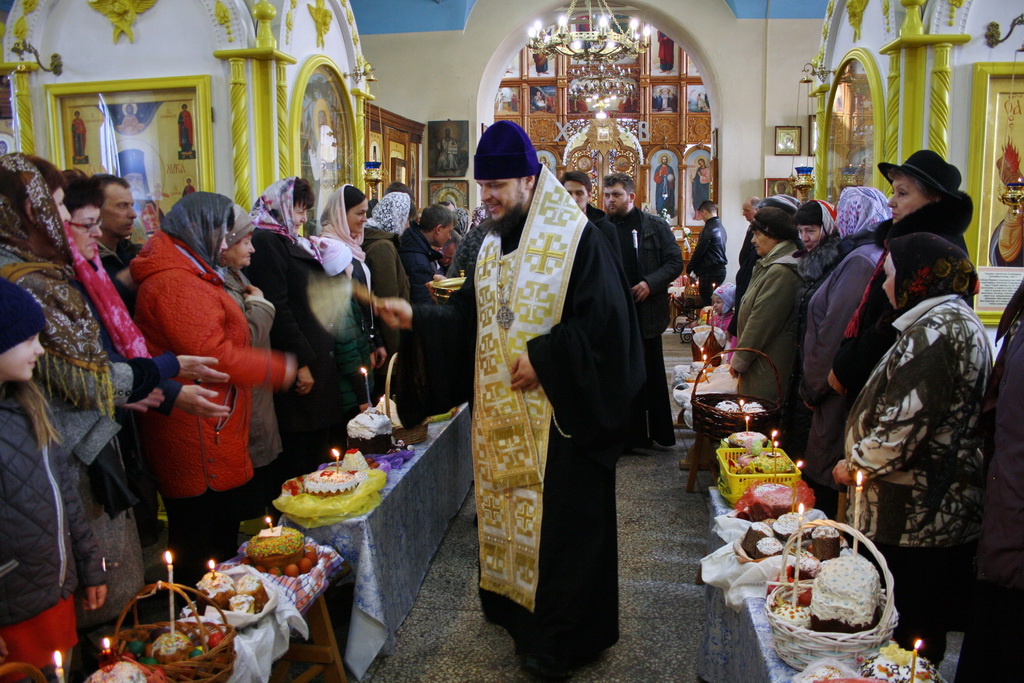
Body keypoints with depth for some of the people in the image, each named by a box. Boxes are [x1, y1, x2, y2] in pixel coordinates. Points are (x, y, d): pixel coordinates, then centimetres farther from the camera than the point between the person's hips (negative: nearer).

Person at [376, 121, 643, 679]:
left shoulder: (575, 237, -10)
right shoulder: (492, 243, 12)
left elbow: (604, 320, -16)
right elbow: (468, 317, 13)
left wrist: (542, 356, -20)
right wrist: (416, 318, -1)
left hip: (557, 415, -7)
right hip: (501, 415, 7)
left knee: (558, 521, 2)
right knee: (506, 510, 15)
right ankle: (518, 613, 35)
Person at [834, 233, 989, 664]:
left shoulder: (933, 330, -19)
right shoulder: (962, 322, 14)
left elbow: (901, 428, -24)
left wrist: (853, 466, -8)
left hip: (910, 519, -10)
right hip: (947, 514, 10)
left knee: (897, 633, 3)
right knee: (925, 633, 21)